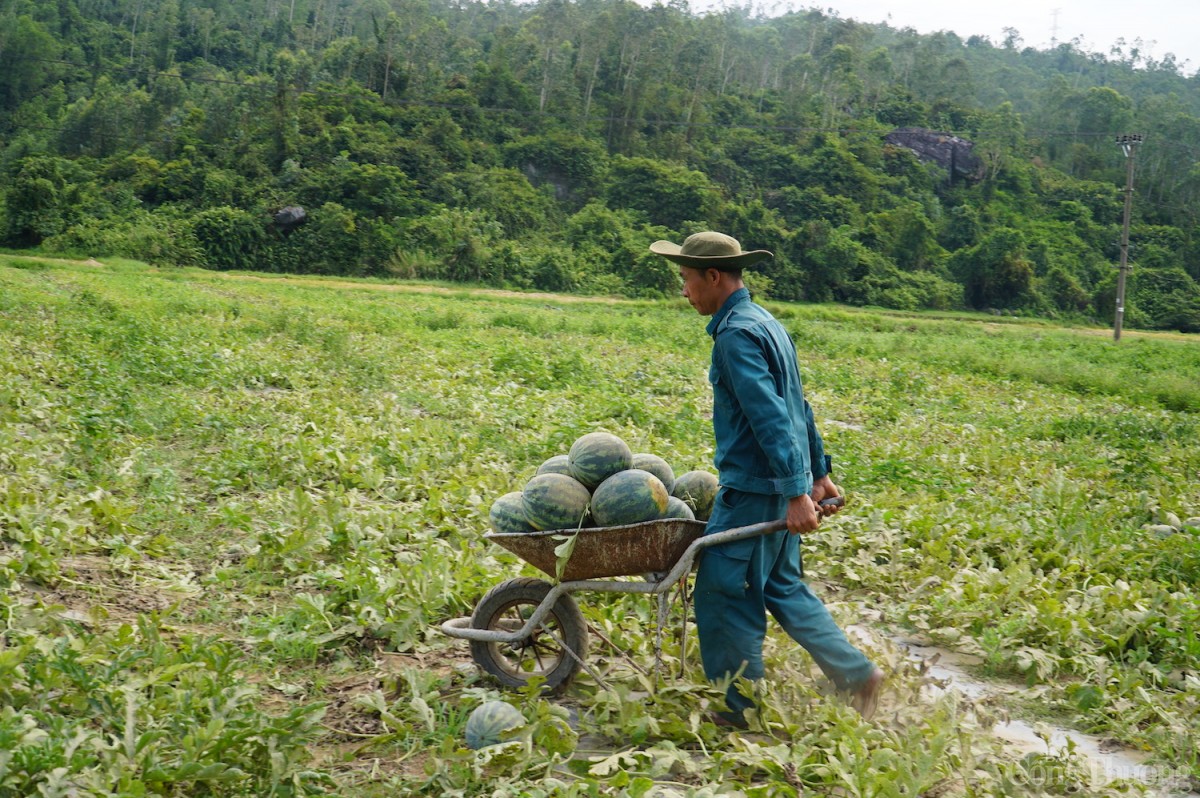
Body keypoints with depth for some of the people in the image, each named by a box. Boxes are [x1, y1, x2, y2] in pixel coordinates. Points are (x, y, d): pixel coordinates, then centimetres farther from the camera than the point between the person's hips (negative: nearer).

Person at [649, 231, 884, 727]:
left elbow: (770, 417, -25)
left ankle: (739, 709, 11)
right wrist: (818, 473, 24)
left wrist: (797, 492, -28)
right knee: (783, 588, 18)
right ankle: (857, 675, 21)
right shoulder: (765, 323, 15)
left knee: (723, 593, 0)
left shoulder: (736, 335, -17)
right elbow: (797, 407, 20)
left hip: (753, 487, -10)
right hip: (785, 483, 10)